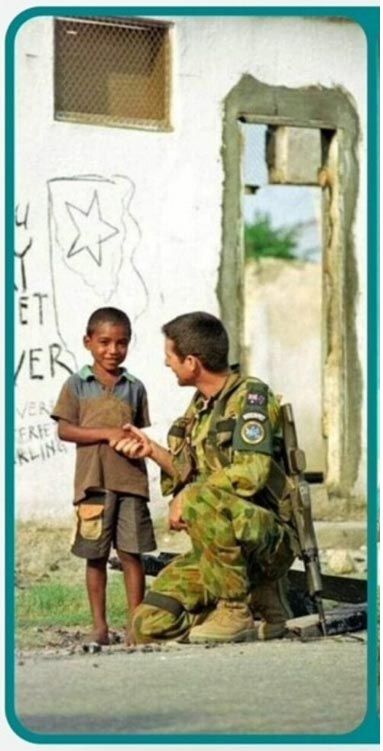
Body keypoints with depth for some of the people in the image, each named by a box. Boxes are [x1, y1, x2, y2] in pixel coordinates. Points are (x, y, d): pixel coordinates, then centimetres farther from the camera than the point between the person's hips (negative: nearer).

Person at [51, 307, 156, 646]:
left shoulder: (134, 387, 10)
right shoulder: (77, 385, 4)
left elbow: (141, 430, 16)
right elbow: (65, 429, -3)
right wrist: (107, 433, -13)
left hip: (130, 480, 1)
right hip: (93, 481, -1)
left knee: (131, 552, 0)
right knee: (96, 555, 4)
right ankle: (99, 625, 12)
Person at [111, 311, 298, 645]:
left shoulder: (250, 395, -12)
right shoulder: (202, 405, 14)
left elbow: (250, 473, -25)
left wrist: (186, 498, -18)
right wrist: (152, 450, 13)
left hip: (270, 538, -8)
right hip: (224, 548, 8)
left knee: (201, 500, -36)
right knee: (151, 625, -6)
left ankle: (236, 611, -19)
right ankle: (263, 600, 8)